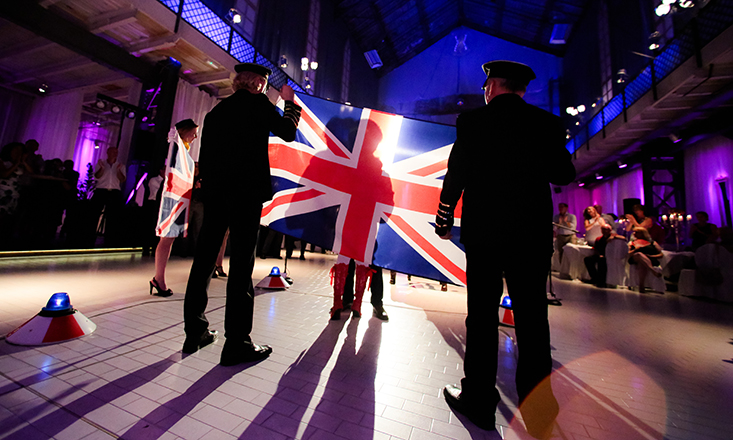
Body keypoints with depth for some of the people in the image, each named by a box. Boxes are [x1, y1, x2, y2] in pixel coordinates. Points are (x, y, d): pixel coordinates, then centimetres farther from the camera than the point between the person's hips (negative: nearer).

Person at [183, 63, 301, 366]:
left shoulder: (216, 110, 21)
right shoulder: (258, 102, 4)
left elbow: (203, 158, 17)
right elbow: (288, 132, 8)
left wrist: (210, 183, 20)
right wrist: (290, 103, 23)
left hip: (215, 193, 7)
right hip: (246, 192, -6)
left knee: (204, 260, 9)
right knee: (241, 264, -7)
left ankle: (195, 333, 19)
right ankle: (237, 343, -1)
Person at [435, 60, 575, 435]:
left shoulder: (472, 121, 1)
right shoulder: (548, 123, 9)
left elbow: (456, 176, -4)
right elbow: (564, 175, 12)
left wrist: (443, 220, 6)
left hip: (483, 232, -3)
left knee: (482, 315, 6)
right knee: (532, 319, 10)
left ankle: (479, 400, 19)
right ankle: (538, 409, 22)